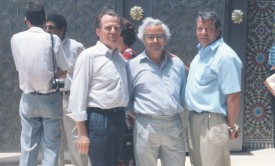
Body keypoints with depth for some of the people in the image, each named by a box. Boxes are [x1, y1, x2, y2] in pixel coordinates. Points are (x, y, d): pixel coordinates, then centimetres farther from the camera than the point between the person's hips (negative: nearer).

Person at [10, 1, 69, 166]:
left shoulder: (16, 39, -4)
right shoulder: (53, 39, -10)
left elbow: (19, 66, 4)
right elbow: (65, 68, -1)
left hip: (28, 99, 2)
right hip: (51, 98, -2)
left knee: (28, 145, 9)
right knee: (51, 145, 6)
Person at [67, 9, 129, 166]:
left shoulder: (121, 58, 12)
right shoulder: (89, 55, -9)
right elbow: (78, 95, -13)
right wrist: (82, 133, -15)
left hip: (119, 119, 7)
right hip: (99, 120, -7)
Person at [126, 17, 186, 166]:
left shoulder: (177, 64, 9)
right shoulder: (133, 65, 1)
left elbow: (183, 94, 15)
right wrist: (133, 114, 1)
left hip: (174, 126, 3)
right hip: (146, 127, -3)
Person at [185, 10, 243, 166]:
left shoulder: (225, 56, -19)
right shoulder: (202, 51, 10)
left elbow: (233, 96, -19)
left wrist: (231, 126, -12)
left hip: (212, 121, -9)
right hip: (195, 118, 9)